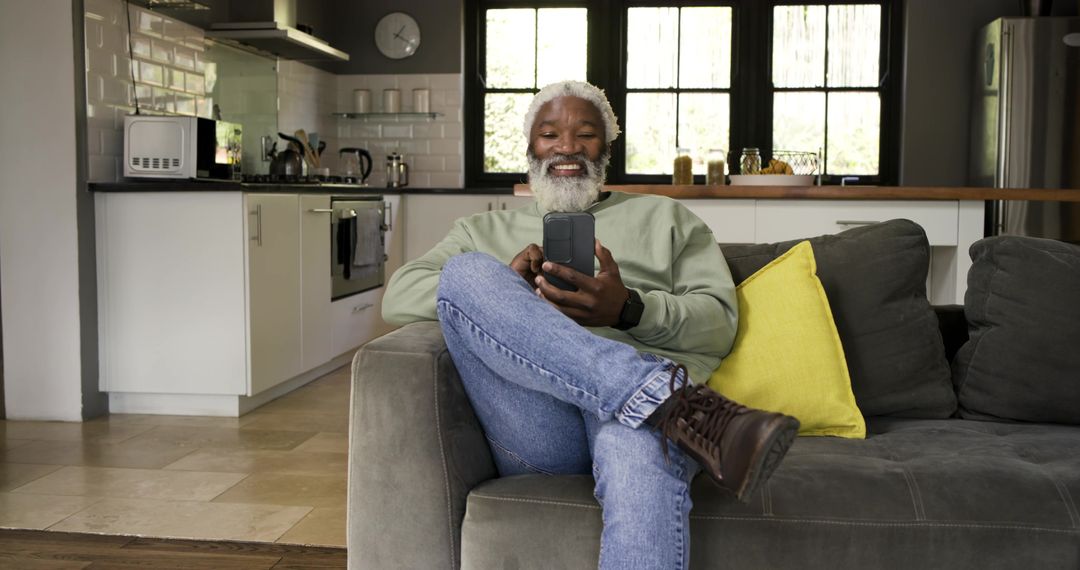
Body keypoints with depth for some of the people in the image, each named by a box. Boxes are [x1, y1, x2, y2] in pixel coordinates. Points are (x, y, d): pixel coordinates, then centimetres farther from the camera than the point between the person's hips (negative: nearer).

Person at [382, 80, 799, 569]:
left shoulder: (665, 217, 26)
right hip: (535, 419, 2)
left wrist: (630, 309, -9)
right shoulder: (484, 230, 28)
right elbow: (398, 297, 12)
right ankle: (675, 404, -36)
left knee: (639, 455, -41)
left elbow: (719, 323, 13)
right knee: (465, 272, -26)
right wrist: (499, 291, -7)